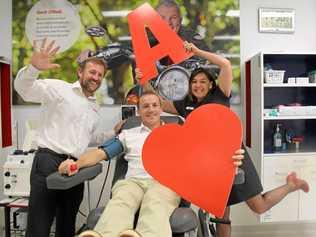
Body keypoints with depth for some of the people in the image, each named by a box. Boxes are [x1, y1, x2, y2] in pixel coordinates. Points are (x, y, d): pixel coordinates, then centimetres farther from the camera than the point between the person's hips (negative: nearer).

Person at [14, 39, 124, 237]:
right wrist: (34, 68, -36)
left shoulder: (95, 107, 20)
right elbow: (24, 88, -17)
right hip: (49, 161, -7)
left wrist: (113, 134, 21)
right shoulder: (58, 88, -2)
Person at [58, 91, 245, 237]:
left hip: (166, 181, -1)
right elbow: (101, 153, 14)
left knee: (155, 206, -38)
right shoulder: (128, 134, 26)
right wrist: (77, 164, -8)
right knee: (119, 203, -35)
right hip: (133, 180, 2)